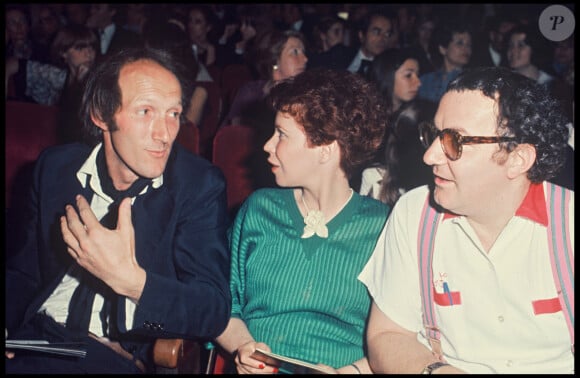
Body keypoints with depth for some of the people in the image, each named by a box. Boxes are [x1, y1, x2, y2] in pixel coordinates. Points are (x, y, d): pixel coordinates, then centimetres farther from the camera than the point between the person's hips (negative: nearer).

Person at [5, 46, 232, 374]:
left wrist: (131, 280, -28)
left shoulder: (200, 186, -6)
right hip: (38, 341, 4)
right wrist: (9, 318, -5)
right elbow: (24, 271, 16)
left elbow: (214, 312, -13)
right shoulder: (56, 166, 7)